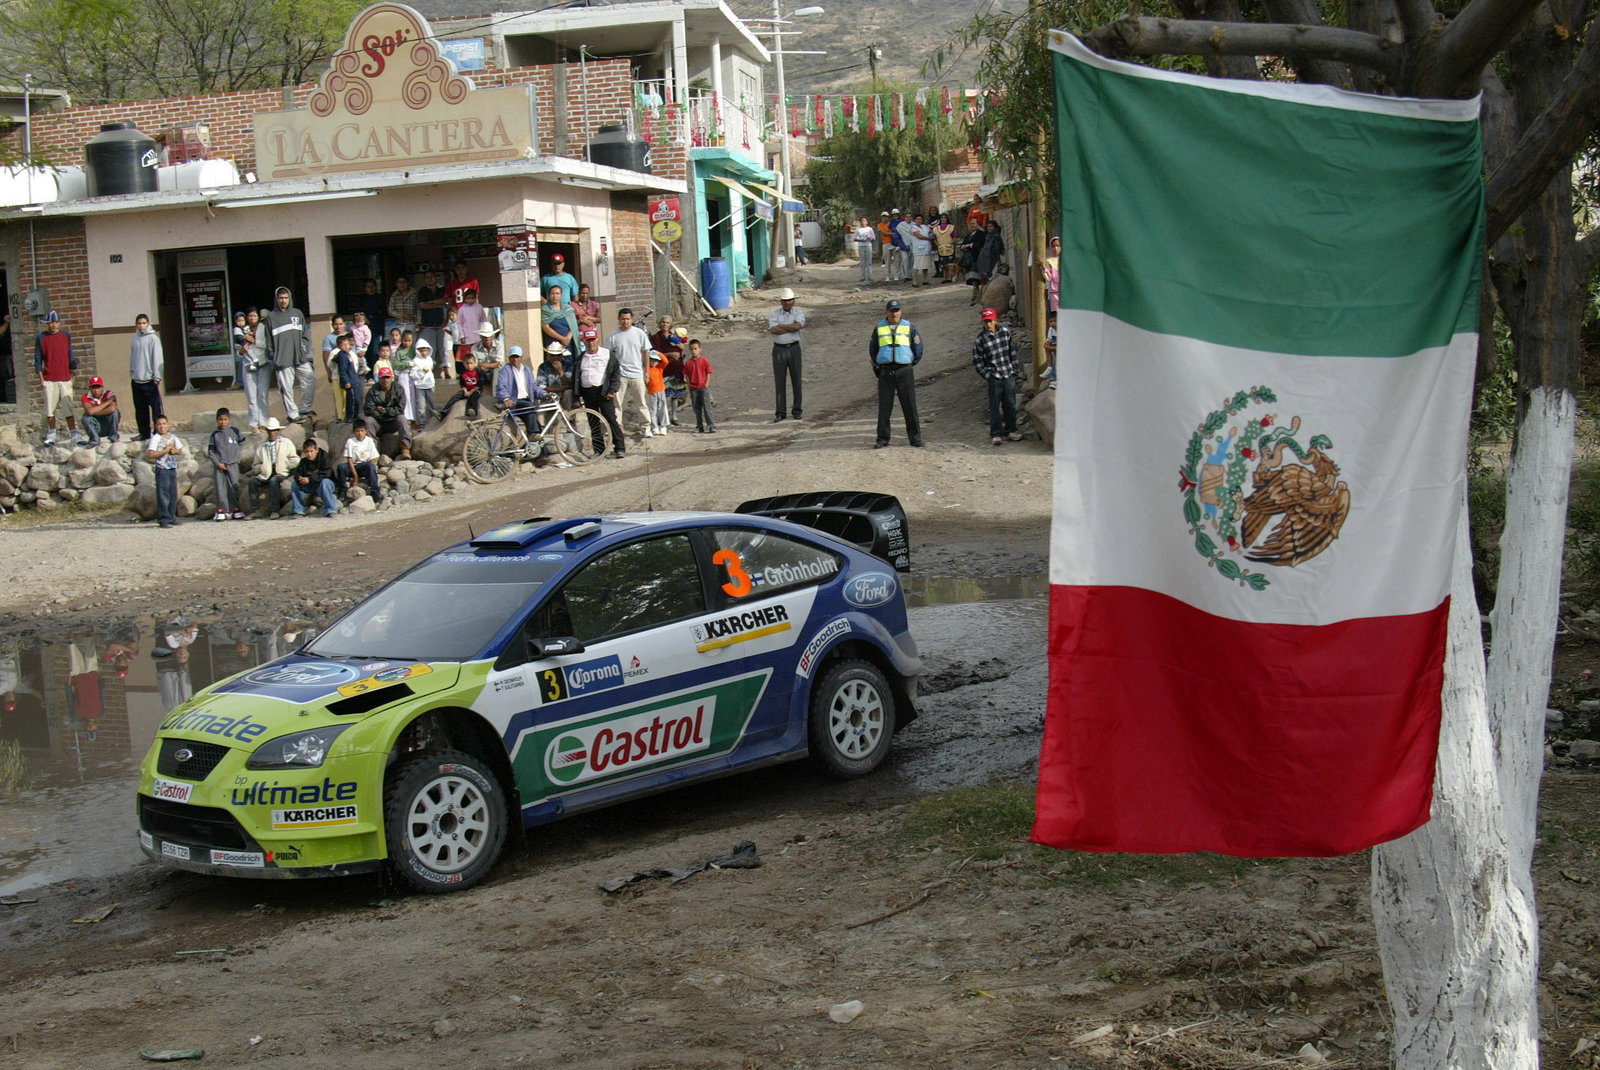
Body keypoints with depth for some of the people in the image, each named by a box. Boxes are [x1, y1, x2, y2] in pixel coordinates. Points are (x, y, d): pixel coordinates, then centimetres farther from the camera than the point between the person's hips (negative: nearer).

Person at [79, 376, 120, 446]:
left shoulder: (109, 395, -13)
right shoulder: (86, 398, -10)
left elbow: (112, 408, -35)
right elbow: (90, 411, -31)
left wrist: (94, 412, -27)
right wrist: (107, 402, -25)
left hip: (109, 426, 0)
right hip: (96, 428, 0)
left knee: (114, 412, -25)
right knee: (86, 417, -26)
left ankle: (113, 436, -6)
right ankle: (94, 440, -7)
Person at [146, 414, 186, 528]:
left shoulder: (173, 437, 11)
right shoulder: (155, 438, -7)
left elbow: (181, 450, 20)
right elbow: (150, 454, -17)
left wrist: (175, 450, -2)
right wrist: (165, 451, -16)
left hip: (173, 469, 6)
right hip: (162, 470, -6)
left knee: (173, 494, 9)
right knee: (163, 494, -8)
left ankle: (171, 517, 18)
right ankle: (164, 519, -9)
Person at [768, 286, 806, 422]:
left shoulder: (799, 313, 4)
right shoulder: (774, 314, 5)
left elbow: (797, 326, -16)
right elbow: (773, 330, -12)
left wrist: (779, 326, -10)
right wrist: (791, 328, -11)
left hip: (794, 348, 0)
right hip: (779, 349, 0)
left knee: (796, 380, 2)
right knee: (779, 381, -1)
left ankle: (797, 410, 12)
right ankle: (780, 413, 1)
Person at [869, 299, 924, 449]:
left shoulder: (908, 328, 6)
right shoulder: (879, 329, 9)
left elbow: (918, 348, 13)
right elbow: (872, 350, 17)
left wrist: (912, 364, 12)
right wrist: (876, 367, 12)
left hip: (904, 370, -1)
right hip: (885, 372, 1)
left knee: (909, 405, -1)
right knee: (884, 406, -1)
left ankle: (915, 437, 5)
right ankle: (882, 439, 4)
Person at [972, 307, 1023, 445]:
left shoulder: (1006, 332, 2)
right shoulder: (981, 339, -6)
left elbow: (1013, 351, 11)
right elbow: (977, 360, 0)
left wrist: (1014, 369, 7)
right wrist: (986, 374, -7)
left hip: (1009, 376, 3)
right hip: (994, 377, -3)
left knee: (1011, 405, 8)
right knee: (995, 407, -3)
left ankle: (1011, 430, 21)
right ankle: (996, 434, 4)